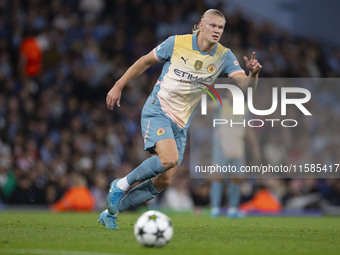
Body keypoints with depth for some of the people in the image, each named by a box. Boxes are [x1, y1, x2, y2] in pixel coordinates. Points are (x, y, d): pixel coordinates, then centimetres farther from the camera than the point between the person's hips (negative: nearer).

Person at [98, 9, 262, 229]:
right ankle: (121, 185, -7)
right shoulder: (177, 43, -9)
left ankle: (111, 212, 15)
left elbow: (246, 86, -11)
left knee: (163, 181, 0)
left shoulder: (224, 56, -2)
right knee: (169, 158, -30)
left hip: (181, 124, 5)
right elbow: (146, 61, 4)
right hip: (157, 111, -5)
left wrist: (253, 74, -34)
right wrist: (119, 86, 5)